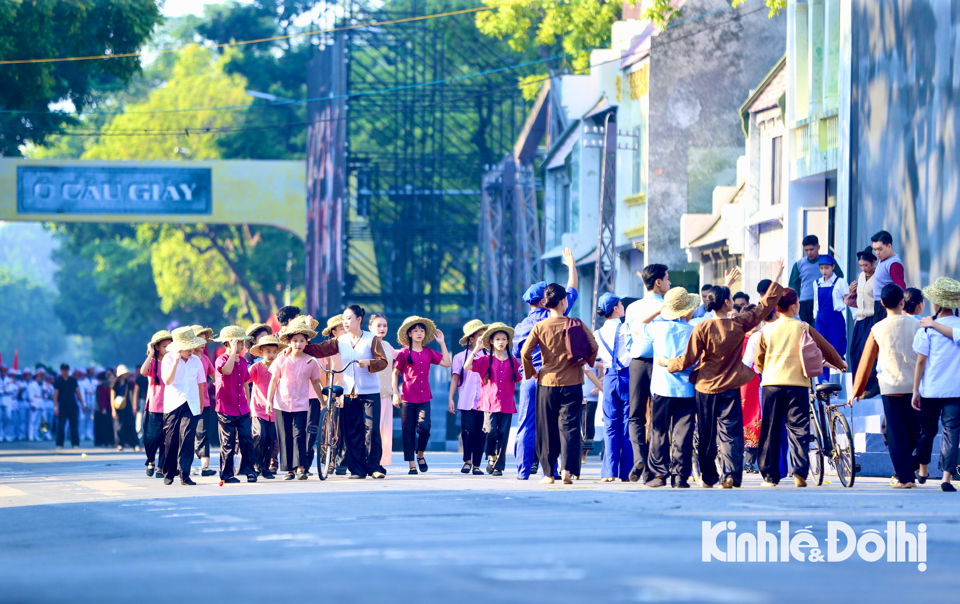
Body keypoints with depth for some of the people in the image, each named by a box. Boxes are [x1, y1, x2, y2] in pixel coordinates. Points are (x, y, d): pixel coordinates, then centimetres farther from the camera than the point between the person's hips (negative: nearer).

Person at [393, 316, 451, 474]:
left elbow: (447, 363, 6)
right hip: (408, 397, -2)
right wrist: (395, 393, -3)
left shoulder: (429, 352, 8)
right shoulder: (404, 352, -2)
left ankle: (420, 455, 14)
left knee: (424, 428, -12)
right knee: (408, 431, 1)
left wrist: (442, 343, 7)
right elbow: (395, 372, 4)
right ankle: (411, 464, 9)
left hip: (424, 397, 2)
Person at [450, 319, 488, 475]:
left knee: (480, 433, 0)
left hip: (483, 402, 2)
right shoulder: (460, 357, 5)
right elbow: (455, 378, 7)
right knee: (468, 430, -9)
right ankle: (467, 461, 10)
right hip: (467, 402, -2)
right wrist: (450, 398, 2)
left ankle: (476, 465, 8)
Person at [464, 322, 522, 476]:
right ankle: (491, 456, 11)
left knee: (503, 435, 0)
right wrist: (476, 349, -11)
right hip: (489, 403, -2)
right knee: (491, 431, -15)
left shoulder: (512, 361, 10)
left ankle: (499, 466, 6)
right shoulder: (485, 360, 4)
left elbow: (522, 380, 16)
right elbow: (467, 366, -8)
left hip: (507, 405, 2)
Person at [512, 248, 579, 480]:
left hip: (529, 379, 3)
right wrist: (571, 264, 16)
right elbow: (572, 291, 4)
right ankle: (550, 469, -1)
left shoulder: (520, 327, 6)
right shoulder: (552, 317, -4)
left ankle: (523, 469, 1)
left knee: (526, 426, 4)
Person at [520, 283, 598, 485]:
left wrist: (531, 372, 6)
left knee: (547, 429, 8)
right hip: (572, 383, 0)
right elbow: (593, 347, -7)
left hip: (547, 382, 0)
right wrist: (586, 362, 13)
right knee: (569, 426, 1)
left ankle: (548, 473, 10)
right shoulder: (577, 325, -5)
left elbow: (525, 352, -10)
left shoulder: (540, 327, -4)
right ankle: (567, 470, -12)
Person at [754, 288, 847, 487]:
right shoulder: (803, 328, -1)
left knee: (770, 432, 7)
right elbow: (825, 348, 9)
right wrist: (840, 363, 28)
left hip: (772, 383, 1)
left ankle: (770, 476, 7)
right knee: (798, 430, 1)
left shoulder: (767, 330, 1)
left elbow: (758, 361, 8)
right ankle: (800, 473, -10)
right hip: (797, 383, -1)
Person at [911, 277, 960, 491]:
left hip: (930, 389, 0)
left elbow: (921, 361, -5)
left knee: (927, 429, 17)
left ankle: (922, 470, 34)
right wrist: (937, 324, -7)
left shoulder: (927, 329, -4)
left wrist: (915, 390, 0)